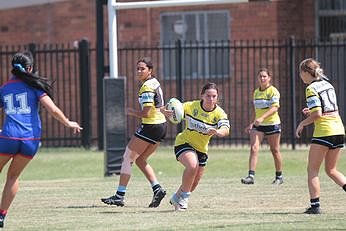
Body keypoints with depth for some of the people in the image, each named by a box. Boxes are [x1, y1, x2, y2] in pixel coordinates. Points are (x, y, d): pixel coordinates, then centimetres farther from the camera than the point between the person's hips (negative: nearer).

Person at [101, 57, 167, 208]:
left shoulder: (147, 87, -16)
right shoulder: (154, 82, 13)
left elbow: (146, 113, -19)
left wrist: (131, 112, -6)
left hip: (150, 126, -10)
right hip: (161, 126, 10)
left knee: (128, 158, -3)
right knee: (140, 160, 16)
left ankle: (120, 196, -4)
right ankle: (157, 188, 3)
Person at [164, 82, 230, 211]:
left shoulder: (219, 113, -14)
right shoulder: (191, 106, -16)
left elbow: (225, 129, -30)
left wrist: (217, 132, -54)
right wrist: (166, 112, -36)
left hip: (201, 149, 4)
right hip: (184, 143, -4)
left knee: (195, 182, 12)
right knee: (192, 165, -33)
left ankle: (177, 198, 42)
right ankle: (184, 197, -16)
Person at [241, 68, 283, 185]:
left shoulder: (273, 91, -9)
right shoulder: (256, 92, 13)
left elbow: (274, 108, -20)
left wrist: (262, 118, -31)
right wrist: (252, 124, 18)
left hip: (272, 124, -5)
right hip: (258, 126, 5)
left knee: (275, 150, 5)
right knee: (253, 148, -12)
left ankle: (279, 176, 20)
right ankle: (251, 176, -19)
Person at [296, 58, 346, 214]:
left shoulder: (311, 89, -9)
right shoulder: (327, 84, 16)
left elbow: (317, 114, -16)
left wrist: (302, 123, -2)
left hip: (324, 131, -8)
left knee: (312, 170, 3)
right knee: (331, 170, 17)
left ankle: (314, 205, -4)